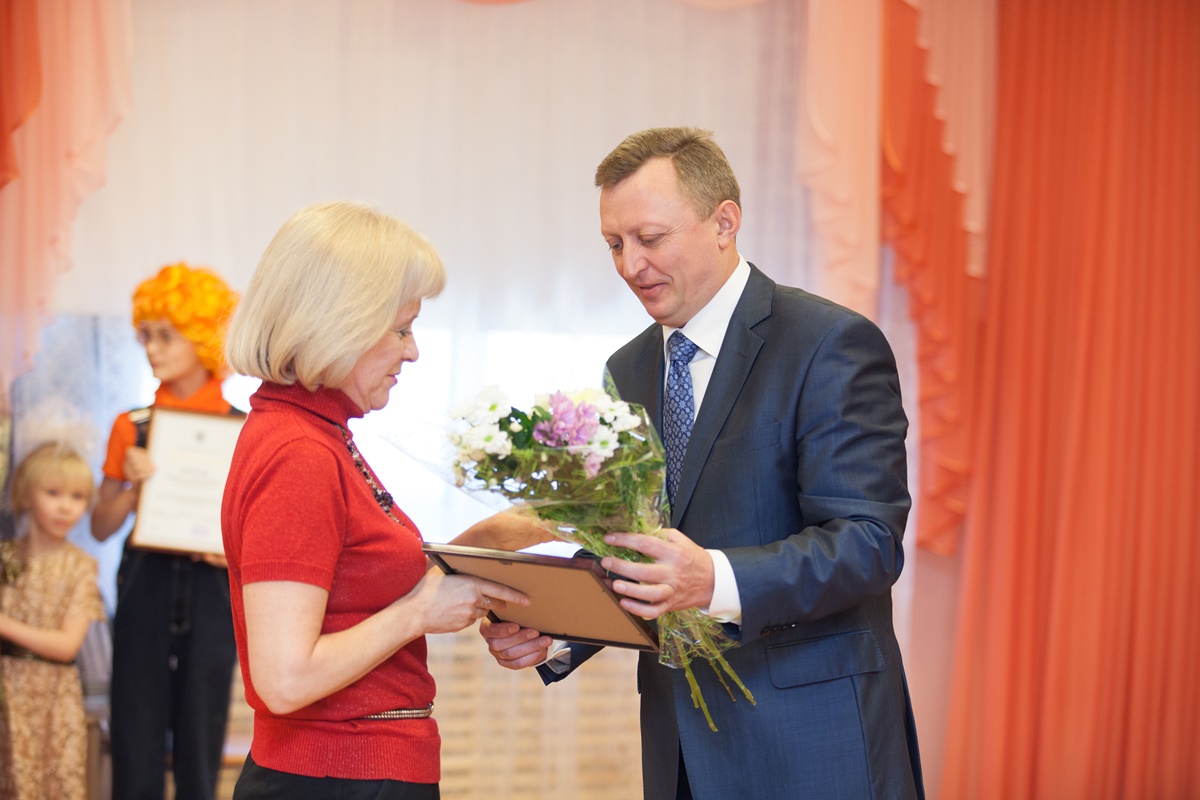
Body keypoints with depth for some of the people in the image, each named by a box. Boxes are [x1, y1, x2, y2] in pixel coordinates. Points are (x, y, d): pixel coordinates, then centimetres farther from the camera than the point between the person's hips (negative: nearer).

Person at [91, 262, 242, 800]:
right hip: (146, 583, 1)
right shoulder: (133, 428, 6)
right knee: (136, 740, 1)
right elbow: (101, 527, 6)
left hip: (210, 590, -1)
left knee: (200, 738, 1)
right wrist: (133, 484, -12)